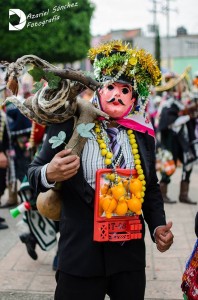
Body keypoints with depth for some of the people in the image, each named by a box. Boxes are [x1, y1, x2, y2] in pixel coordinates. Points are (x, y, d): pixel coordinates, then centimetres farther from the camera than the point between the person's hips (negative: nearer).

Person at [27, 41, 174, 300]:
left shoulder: (143, 135, 5)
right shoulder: (69, 125, -7)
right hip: (80, 255, -3)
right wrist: (49, 175, -23)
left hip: (131, 253, 4)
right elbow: (34, 172, -2)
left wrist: (157, 225, 3)